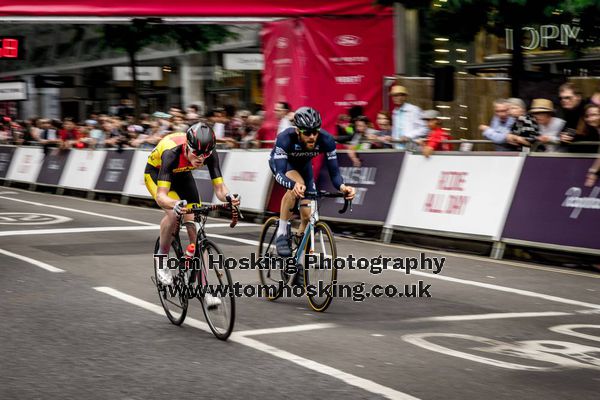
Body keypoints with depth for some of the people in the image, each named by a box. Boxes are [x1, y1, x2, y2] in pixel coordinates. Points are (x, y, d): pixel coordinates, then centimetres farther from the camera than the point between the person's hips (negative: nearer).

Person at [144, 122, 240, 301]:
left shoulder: (210, 154, -30)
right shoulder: (172, 152, -41)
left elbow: (219, 187, -28)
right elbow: (161, 196, -45)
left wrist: (228, 197, -51)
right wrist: (175, 204, -67)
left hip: (181, 174, 4)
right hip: (155, 172, -4)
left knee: (194, 227, -9)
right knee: (173, 213, -31)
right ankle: (162, 259, -6)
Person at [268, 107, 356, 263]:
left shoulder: (326, 140, -33)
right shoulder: (285, 138, -40)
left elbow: (334, 172, -30)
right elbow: (279, 174, -47)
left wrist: (342, 186, -52)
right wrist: (294, 185, -68)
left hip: (303, 164, 4)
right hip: (280, 162, -3)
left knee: (308, 215, -7)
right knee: (297, 186, -37)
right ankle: (282, 234, -22)